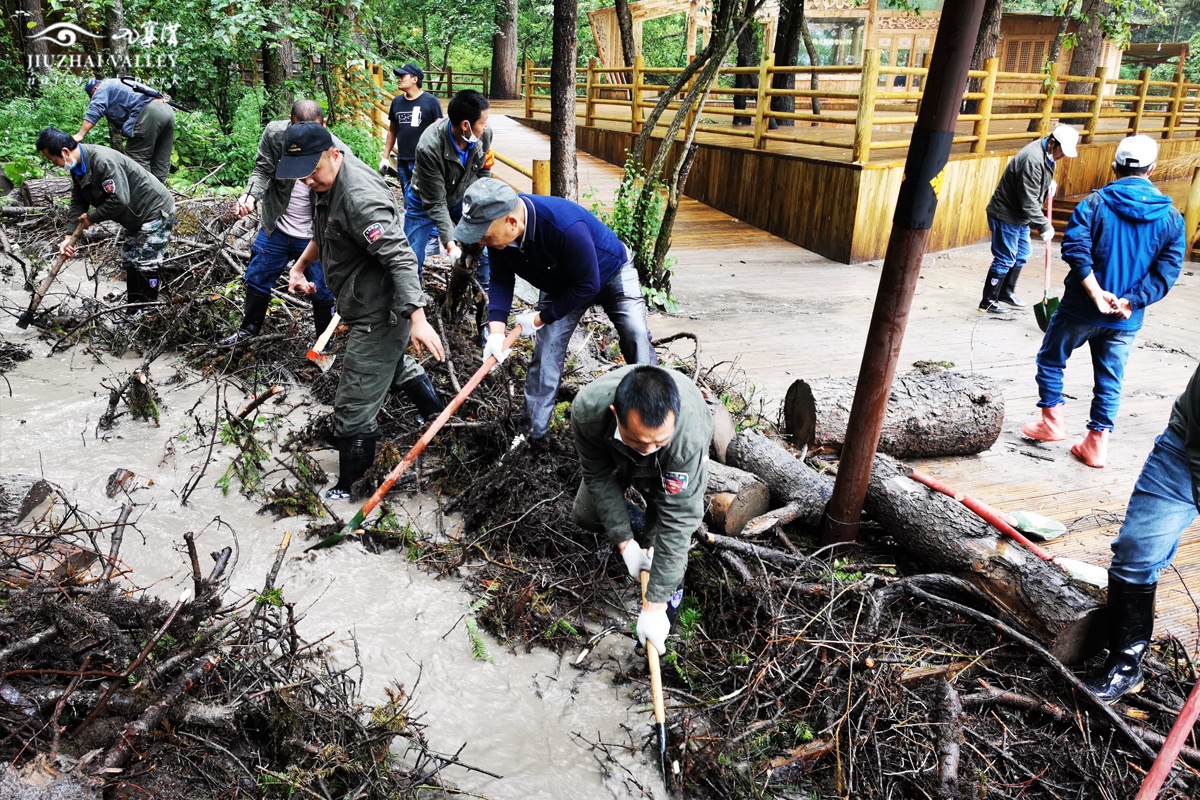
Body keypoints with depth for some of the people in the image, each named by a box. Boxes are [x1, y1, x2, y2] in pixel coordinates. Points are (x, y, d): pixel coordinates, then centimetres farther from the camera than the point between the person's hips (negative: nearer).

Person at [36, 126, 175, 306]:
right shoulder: (78, 167, 3)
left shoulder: (103, 161, -28)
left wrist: (91, 218, -17)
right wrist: (69, 237, -3)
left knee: (145, 264, -9)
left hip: (156, 211, -10)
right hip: (136, 217, 11)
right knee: (130, 260, 14)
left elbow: (119, 200, -32)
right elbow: (78, 203, 7)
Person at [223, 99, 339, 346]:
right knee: (257, 279, 19)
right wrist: (251, 195, -26)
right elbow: (263, 170, -5)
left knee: (322, 292, 9)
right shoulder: (274, 133, -14)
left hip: (315, 236, -3)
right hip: (276, 228, 3)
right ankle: (249, 327, 45)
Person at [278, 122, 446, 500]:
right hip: (366, 305, 11)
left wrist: (417, 319, -38)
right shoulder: (327, 181, 4)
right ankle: (436, 411, 58)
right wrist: (300, 265, 15)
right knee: (394, 363, 34)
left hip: (379, 313, -11)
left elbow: (401, 259, -33)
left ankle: (349, 490, 12)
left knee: (353, 407, -3)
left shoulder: (360, 197, -28)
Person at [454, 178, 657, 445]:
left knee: (637, 335, -13)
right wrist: (496, 331, -27)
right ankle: (532, 431, 7)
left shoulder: (566, 226, -44)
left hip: (612, 273, -4)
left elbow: (587, 286, -32)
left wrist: (540, 319, -24)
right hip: (561, 285, 5)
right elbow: (501, 281, -12)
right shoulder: (497, 228, -25)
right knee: (546, 351, -4)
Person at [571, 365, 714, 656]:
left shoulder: (692, 435, -47)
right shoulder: (587, 408, -42)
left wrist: (654, 607, -37)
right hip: (615, 457, 2)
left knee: (668, 527, -18)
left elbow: (678, 520, -41)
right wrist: (625, 542, -23)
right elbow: (598, 476, -24)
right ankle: (629, 520, 38)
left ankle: (671, 586, 13)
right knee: (585, 516, 7)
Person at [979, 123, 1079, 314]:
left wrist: (1050, 181, 2)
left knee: (1021, 255, 18)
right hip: (1006, 215, -10)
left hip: (1019, 215, 10)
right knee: (1004, 260, -4)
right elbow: (1029, 202, -28)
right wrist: (1044, 226, -23)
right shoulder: (1033, 159, -28)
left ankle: (1007, 292, 32)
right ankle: (988, 302, 6)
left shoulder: (1047, 154, 3)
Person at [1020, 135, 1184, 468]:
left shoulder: (1096, 203, -8)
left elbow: (1075, 249, -21)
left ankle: (1052, 422, 22)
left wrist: (1097, 294, -20)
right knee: (1110, 381, 12)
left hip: (1081, 309, -3)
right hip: (1127, 320, 3)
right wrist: (1131, 302, -12)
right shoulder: (1171, 217, 1)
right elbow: (1166, 272, -7)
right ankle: (1096, 444, 17)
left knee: (1051, 359, 18)